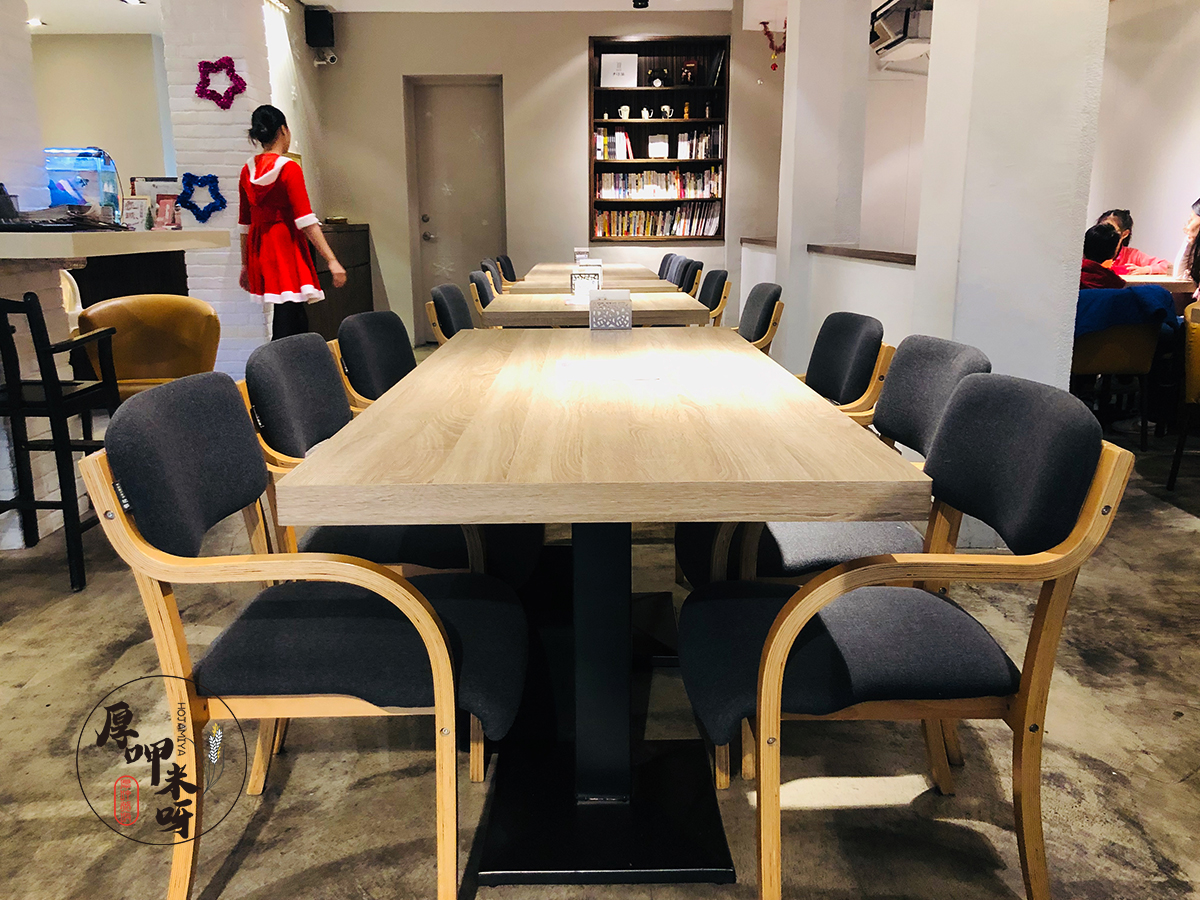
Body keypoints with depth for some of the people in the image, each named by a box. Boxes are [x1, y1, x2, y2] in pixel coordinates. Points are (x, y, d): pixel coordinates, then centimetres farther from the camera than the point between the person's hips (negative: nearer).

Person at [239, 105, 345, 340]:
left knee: (298, 322, 14)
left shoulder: (248, 170, 10)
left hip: (258, 250, 7)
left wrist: (246, 265, 23)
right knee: (286, 323, -6)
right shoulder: (289, 168, -10)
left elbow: (245, 223, 15)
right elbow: (305, 220, -17)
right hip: (286, 245, -7)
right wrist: (331, 260, -19)